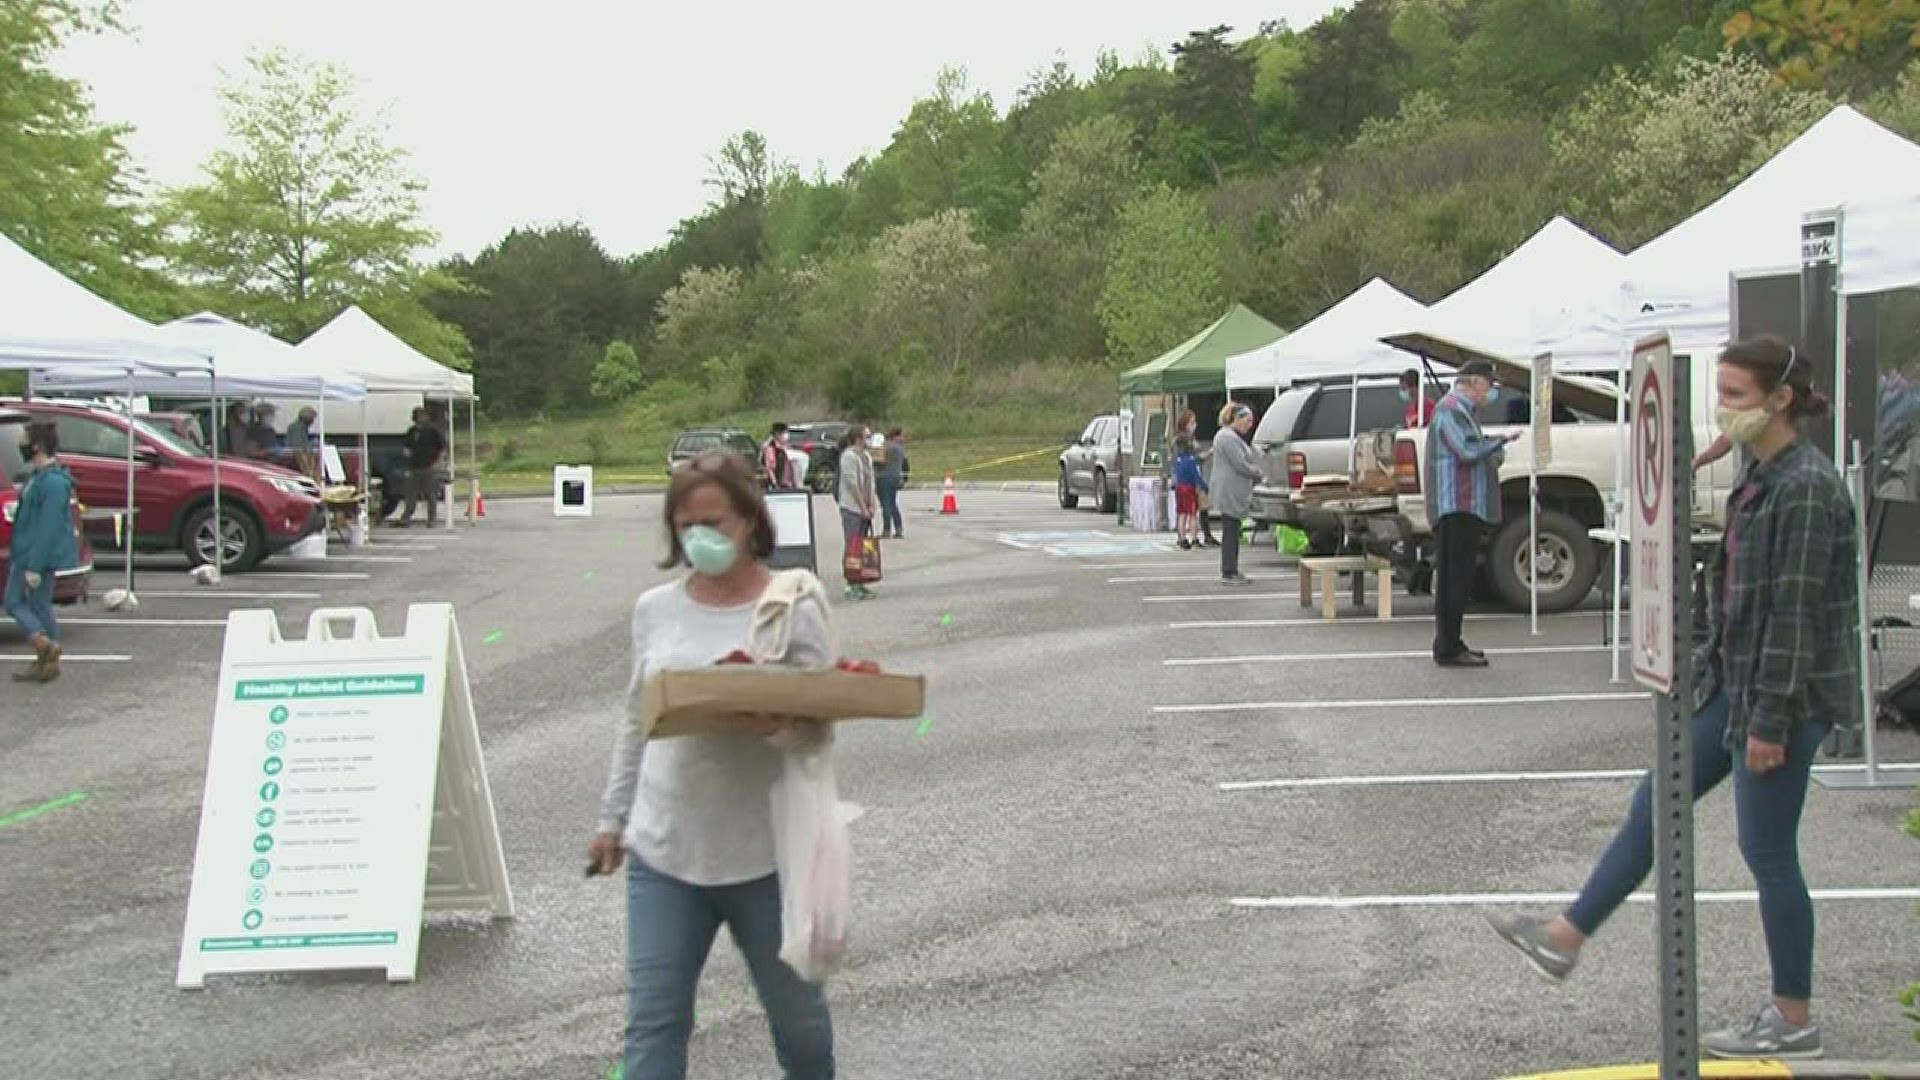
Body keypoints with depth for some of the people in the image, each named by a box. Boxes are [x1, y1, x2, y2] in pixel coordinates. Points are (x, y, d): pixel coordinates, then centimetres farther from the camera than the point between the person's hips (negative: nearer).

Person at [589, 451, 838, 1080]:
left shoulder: (793, 606, -6)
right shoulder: (656, 608, 6)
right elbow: (636, 722, 14)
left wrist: (787, 722, -28)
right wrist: (613, 819, 17)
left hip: (765, 851, -3)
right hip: (663, 850, 3)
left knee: (796, 1011, 15)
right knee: (653, 1020, 2)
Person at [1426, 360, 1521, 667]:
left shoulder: (1461, 410, 22)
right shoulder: (1450, 409, -11)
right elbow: (1467, 451, -22)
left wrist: (1494, 452, 10)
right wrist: (1501, 440, -10)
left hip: (1465, 507, 11)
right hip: (1457, 506, -11)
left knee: (1458, 577, 13)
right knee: (1455, 577, -9)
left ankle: (1450, 643, 19)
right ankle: (1448, 649, -8)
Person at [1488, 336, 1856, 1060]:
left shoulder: (1805, 488, -19)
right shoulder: (1761, 478, 10)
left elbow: (1797, 612, -21)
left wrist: (1771, 721, -20)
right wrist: (1709, 670, 19)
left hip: (1784, 697, -10)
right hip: (1735, 682, 10)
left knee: (1767, 850, 1)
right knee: (1656, 804, 13)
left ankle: (1793, 1022, 15)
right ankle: (1564, 939, 21)